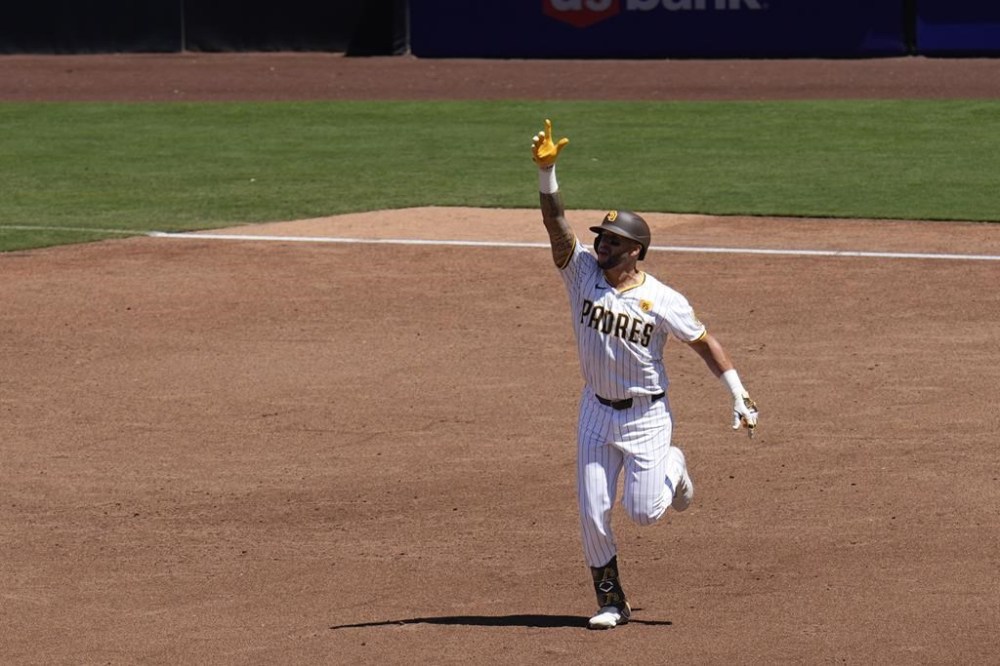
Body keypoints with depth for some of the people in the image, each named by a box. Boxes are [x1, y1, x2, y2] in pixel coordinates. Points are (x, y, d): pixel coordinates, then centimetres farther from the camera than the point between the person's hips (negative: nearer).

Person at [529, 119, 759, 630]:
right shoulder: (583, 273, -7)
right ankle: (610, 601, 17)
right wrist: (546, 171, -32)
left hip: (647, 414, -3)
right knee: (593, 513, 1)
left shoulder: (663, 301, -13)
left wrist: (739, 397, -7)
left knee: (643, 511, -7)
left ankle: (671, 468, 27)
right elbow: (556, 223, -17)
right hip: (597, 411, 3)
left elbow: (704, 343, -4)